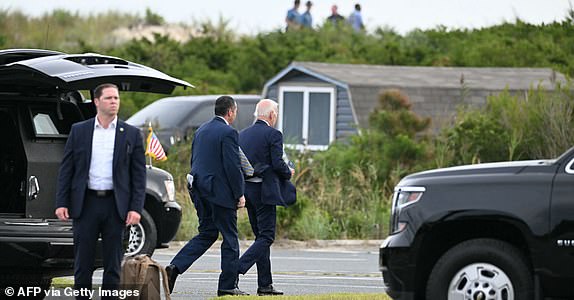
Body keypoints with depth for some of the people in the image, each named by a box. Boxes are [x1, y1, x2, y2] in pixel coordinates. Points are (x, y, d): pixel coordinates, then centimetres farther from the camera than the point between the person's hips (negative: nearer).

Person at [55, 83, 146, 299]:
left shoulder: (131, 134, 5)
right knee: (83, 261, 3)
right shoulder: (79, 131, 6)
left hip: (116, 205, 0)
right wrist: (61, 203, -2)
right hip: (85, 203, 0)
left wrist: (136, 208, -6)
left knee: (113, 263, 3)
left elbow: (139, 174, 3)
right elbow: (66, 170, 6)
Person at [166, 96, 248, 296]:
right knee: (230, 237, 3)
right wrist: (239, 194, -11)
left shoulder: (201, 131, 14)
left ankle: (175, 267, -2)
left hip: (200, 191, 8)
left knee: (206, 234, 15)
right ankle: (227, 285, 5)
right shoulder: (228, 133, -13)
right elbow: (233, 166, -17)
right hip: (221, 193, -8)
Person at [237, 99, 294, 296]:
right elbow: (278, 164, -16)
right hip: (264, 191, -8)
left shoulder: (243, 134, 11)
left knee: (261, 237, 12)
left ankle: (265, 284, 11)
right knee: (266, 237, -4)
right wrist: (288, 174, 3)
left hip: (246, 190, 8)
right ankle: (237, 269, -20)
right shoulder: (273, 134, -10)